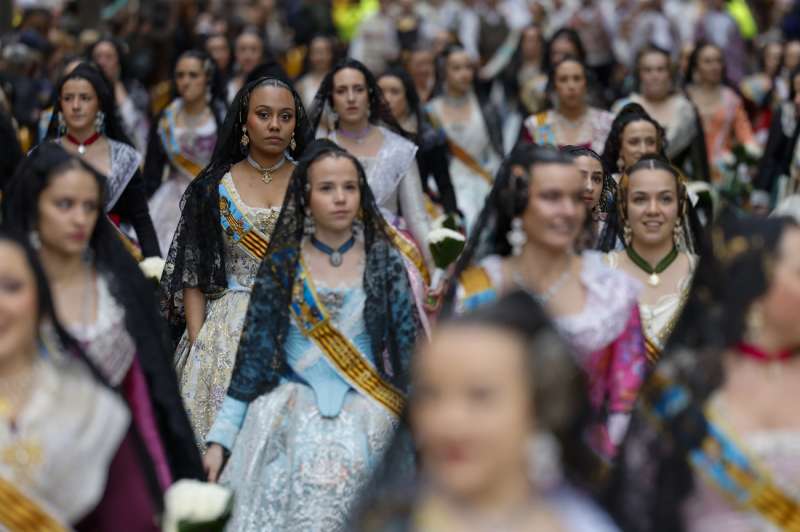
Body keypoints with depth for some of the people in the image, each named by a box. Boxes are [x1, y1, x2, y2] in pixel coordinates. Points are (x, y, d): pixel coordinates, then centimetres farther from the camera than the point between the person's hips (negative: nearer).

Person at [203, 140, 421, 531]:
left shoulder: (384, 262, 6)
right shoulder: (281, 265, 6)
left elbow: (409, 347, 5)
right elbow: (253, 352, 6)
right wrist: (220, 438, 1)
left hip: (366, 401, 0)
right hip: (292, 397, 0)